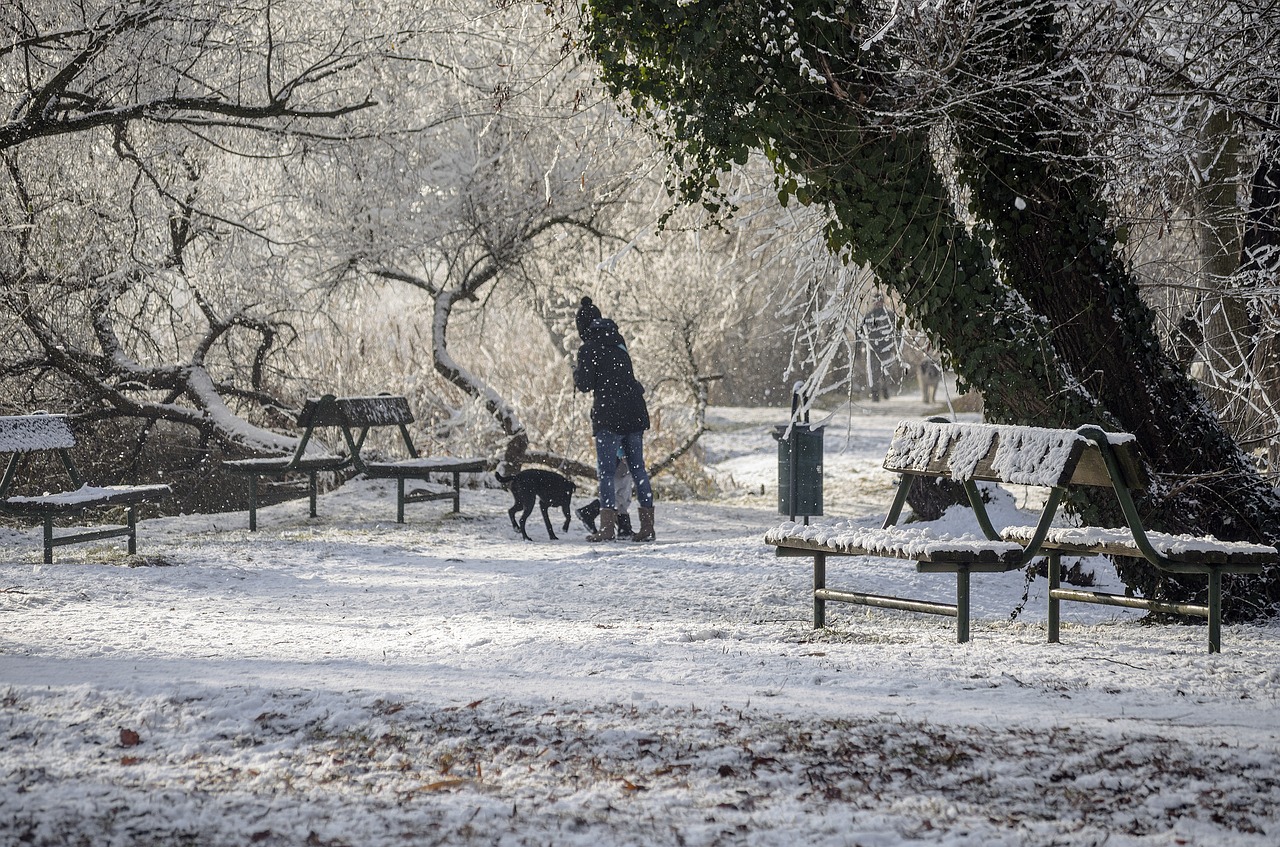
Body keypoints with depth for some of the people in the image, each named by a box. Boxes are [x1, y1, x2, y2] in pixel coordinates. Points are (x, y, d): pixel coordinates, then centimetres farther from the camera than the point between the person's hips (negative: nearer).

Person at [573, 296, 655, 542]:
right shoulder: (618, 342, 14)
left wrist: (577, 372, 11)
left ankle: (608, 527, -11)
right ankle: (647, 526, 9)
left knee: (606, 470, -3)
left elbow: (584, 385, -7)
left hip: (609, 415, -6)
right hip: (635, 412, 6)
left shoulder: (588, 349, -7)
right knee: (637, 468, 10)